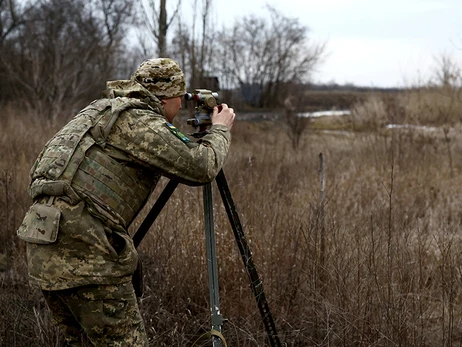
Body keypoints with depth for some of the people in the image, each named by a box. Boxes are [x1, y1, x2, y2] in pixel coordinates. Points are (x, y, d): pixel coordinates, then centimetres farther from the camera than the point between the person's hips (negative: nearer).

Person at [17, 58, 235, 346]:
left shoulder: (101, 109, 21)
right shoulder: (140, 123, -7)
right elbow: (202, 167, -9)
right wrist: (220, 129, 9)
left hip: (44, 246, 10)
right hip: (82, 251, -10)